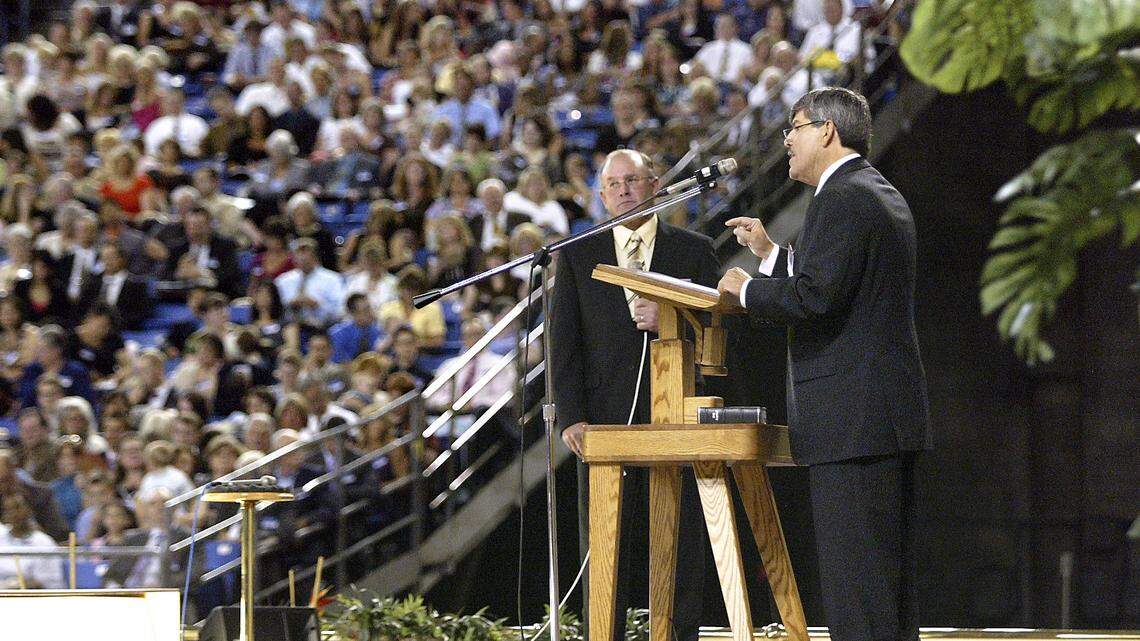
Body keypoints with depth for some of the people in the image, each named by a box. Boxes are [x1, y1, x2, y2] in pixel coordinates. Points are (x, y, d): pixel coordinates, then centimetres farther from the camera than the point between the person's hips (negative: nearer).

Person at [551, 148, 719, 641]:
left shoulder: (693, 251, 10)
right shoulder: (578, 256, 11)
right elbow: (564, 342, 5)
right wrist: (571, 417, -6)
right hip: (605, 417, 0)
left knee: (680, 547, 0)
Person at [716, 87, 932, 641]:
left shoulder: (840, 199, -13)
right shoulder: (882, 196, 20)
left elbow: (815, 296, -22)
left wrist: (746, 289, -8)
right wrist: (771, 255, 22)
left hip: (851, 418, -11)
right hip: (894, 411, 11)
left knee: (854, 580, -11)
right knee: (889, 570, 11)